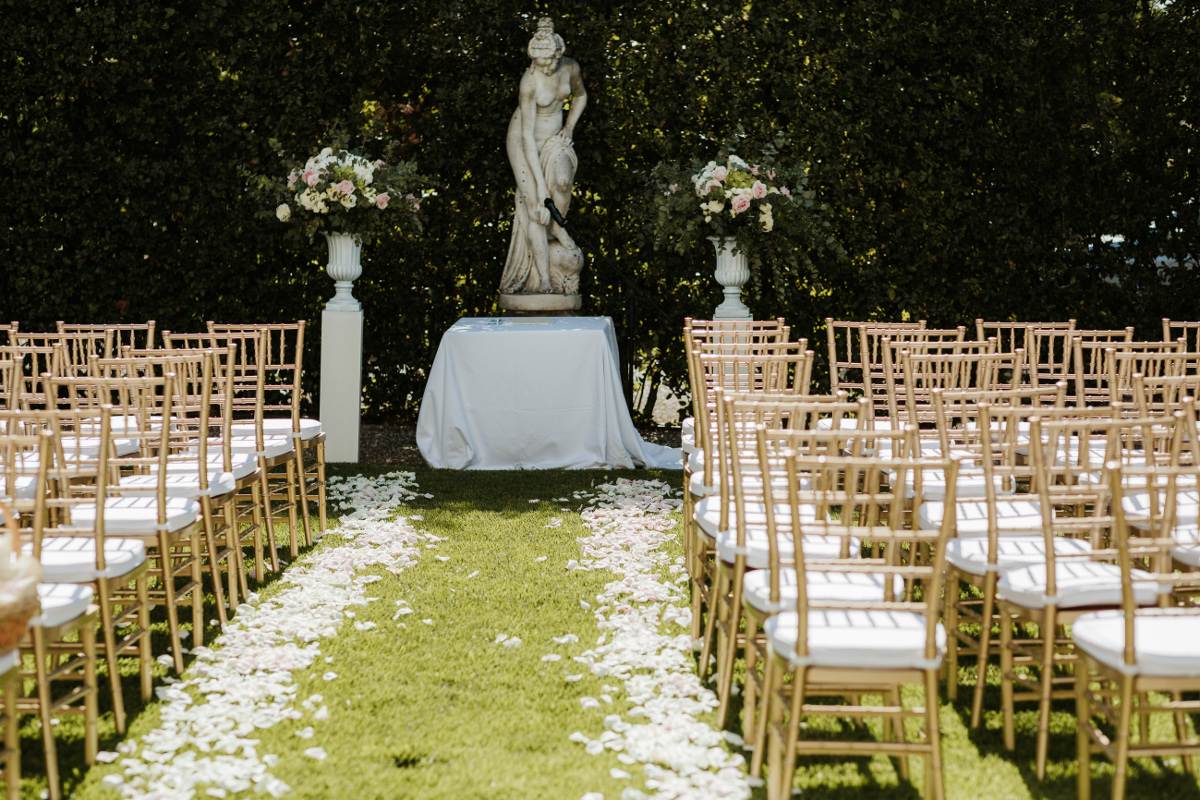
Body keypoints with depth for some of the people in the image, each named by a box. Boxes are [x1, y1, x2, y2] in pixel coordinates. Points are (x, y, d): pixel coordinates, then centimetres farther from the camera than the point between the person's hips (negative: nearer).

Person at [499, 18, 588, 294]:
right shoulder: (530, 82, -29)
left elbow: (580, 96, 13)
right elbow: (527, 135, -30)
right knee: (535, 209, -11)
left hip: (553, 137, 4)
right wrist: (540, 185, -33)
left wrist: (569, 128, -3)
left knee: (562, 180, -28)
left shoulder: (570, 68, -12)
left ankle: (558, 233, 0)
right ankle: (544, 282, -9)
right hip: (526, 140, -4)